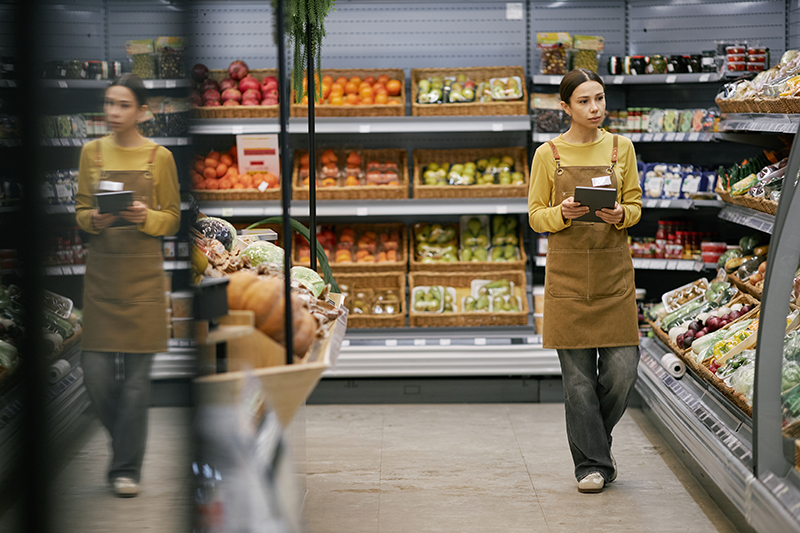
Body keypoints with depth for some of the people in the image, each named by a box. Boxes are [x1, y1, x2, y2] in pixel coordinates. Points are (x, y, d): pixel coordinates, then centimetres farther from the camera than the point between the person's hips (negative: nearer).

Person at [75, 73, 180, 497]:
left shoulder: (159, 157, 1)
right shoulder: (91, 152, 8)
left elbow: (172, 220, 5)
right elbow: (80, 211, 11)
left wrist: (146, 218, -15)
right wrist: (94, 220, -11)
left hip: (143, 272, -2)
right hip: (101, 268, 2)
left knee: (136, 373, -2)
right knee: (96, 371, -1)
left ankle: (126, 469, 7)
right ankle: (129, 442, 25)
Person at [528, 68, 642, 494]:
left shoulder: (621, 148, 8)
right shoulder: (548, 154, 2)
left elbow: (635, 205, 11)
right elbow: (536, 216, 4)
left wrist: (620, 215, -12)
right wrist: (564, 213, -16)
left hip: (614, 270, 2)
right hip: (568, 271, -2)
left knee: (622, 368, -2)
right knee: (578, 373, 0)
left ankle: (595, 438, 25)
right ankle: (591, 463, 10)